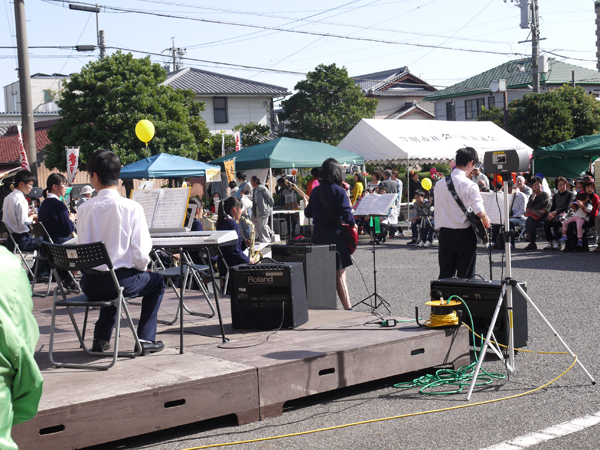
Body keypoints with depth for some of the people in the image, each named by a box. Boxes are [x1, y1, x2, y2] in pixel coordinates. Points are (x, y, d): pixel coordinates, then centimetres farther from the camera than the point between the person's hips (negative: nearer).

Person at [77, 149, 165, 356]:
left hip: (89, 284, 4)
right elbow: (141, 255, -12)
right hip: (122, 280, -3)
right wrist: (139, 267, 11)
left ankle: (101, 338, 32)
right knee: (156, 281, 26)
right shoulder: (132, 208, -12)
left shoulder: (85, 209, -5)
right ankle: (145, 339, 18)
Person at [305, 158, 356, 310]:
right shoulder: (339, 191, -10)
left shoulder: (315, 191, 5)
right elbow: (346, 214, -17)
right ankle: (348, 308, -4)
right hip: (335, 235, -5)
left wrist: (306, 210, 36)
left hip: (318, 235, 5)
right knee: (339, 273, -2)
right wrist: (353, 225, 1)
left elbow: (308, 213, 15)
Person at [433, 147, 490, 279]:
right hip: (464, 236, -5)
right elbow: (480, 212, -17)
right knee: (465, 277, 4)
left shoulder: (440, 184, 4)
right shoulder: (469, 185, -13)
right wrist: (486, 220, 2)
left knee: (445, 276, 12)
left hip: (445, 234, 5)